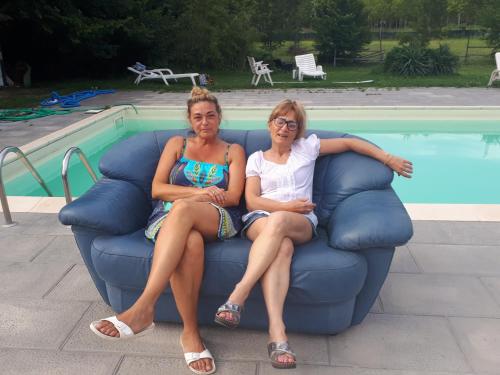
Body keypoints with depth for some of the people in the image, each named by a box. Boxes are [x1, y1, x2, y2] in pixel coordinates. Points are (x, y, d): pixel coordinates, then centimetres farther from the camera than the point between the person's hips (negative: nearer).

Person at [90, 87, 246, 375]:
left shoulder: (234, 151, 18)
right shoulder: (177, 144, 21)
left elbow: (233, 197, 3)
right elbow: (157, 189, 8)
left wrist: (188, 197, -9)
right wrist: (201, 192, -8)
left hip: (219, 221, -1)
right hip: (171, 218, 1)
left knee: (182, 208, -39)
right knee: (189, 242, -39)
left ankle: (143, 309, -44)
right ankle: (190, 332, -27)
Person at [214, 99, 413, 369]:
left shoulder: (307, 147, 20)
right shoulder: (257, 159, 19)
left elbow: (349, 143, 23)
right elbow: (251, 201, 7)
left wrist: (389, 159, 17)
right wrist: (287, 205, -9)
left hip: (301, 223, 0)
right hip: (260, 219, 0)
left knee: (279, 221, -39)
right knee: (282, 246, -37)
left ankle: (238, 296, -43)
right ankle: (277, 332, -48)